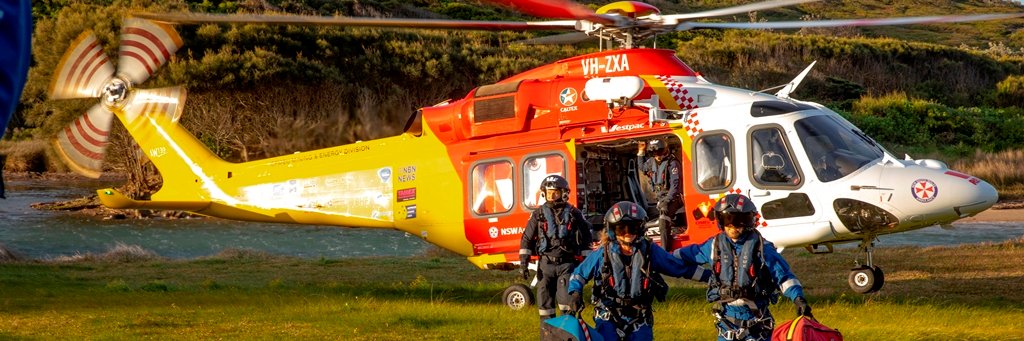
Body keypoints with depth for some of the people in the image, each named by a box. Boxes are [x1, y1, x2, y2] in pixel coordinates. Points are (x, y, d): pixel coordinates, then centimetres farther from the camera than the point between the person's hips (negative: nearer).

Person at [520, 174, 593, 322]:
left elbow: (586, 239, 8)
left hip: (567, 264, -2)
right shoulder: (539, 214, 7)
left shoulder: (574, 214, 5)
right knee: (545, 302, 3)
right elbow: (527, 238, 8)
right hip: (546, 263, 2)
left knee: (567, 299, -13)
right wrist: (523, 261, -1)